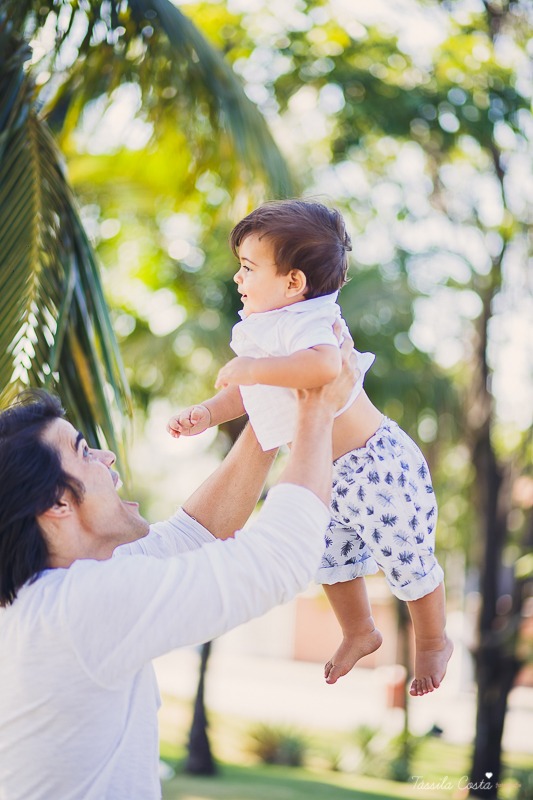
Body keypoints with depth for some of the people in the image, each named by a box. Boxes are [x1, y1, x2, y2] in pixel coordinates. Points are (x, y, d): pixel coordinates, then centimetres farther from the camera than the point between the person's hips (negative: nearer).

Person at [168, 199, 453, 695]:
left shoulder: (306, 325, -30)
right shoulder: (265, 330, 1)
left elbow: (324, 365, -54)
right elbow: (247, 392, 13)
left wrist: (249, 366, -45)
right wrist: (206, 414, -5)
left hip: (378, 469, -9)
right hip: (328, 477, 10)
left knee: (408, 565, 10)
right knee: (331, 559, 25)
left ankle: (433, 642, 36)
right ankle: (359, 634, 50)